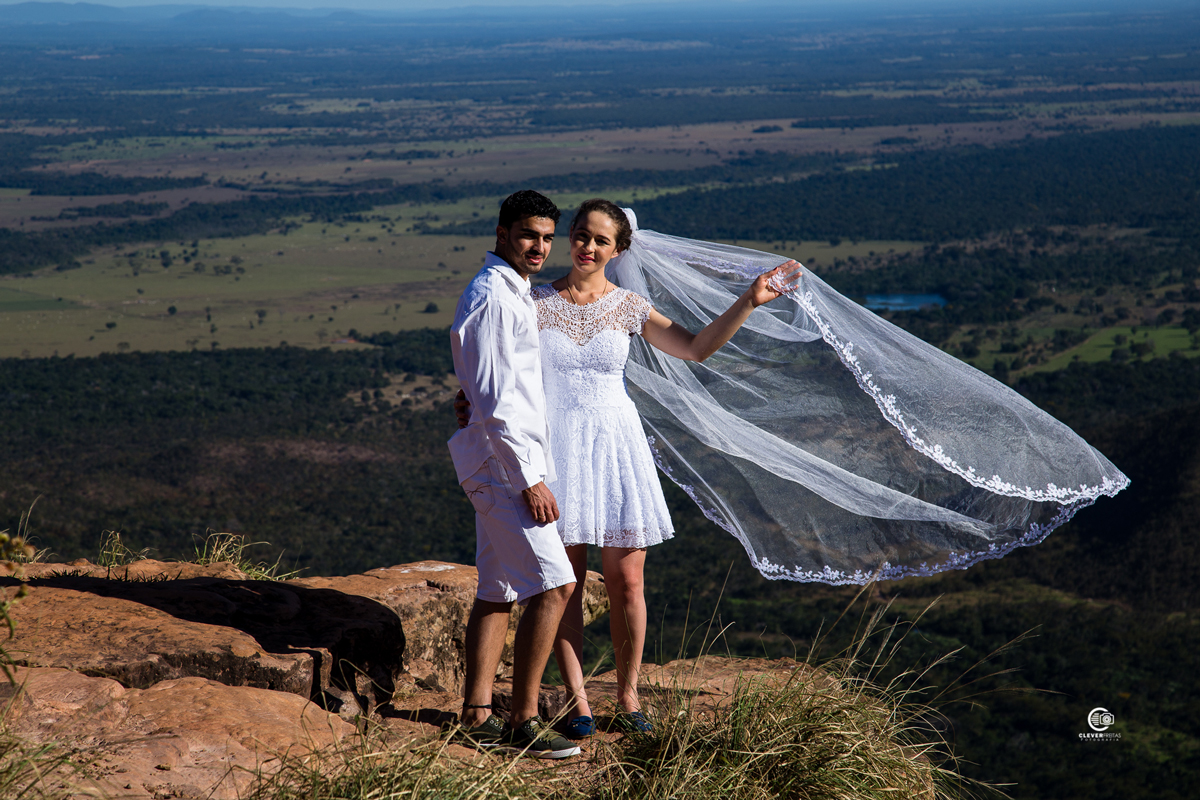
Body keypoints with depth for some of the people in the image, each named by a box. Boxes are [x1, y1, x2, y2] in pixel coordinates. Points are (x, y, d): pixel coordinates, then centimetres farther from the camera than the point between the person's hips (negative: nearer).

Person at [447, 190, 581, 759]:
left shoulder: (516, 293, 17)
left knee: (498, 590, 12)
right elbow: (495, 402, -20)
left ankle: (477, 717, 17)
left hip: (503, 464, 11)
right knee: (553, 585, -12)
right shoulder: (492, 296, -15)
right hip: (506, 460, -10)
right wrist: (530, 479, -20)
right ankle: (522, 723, -7)